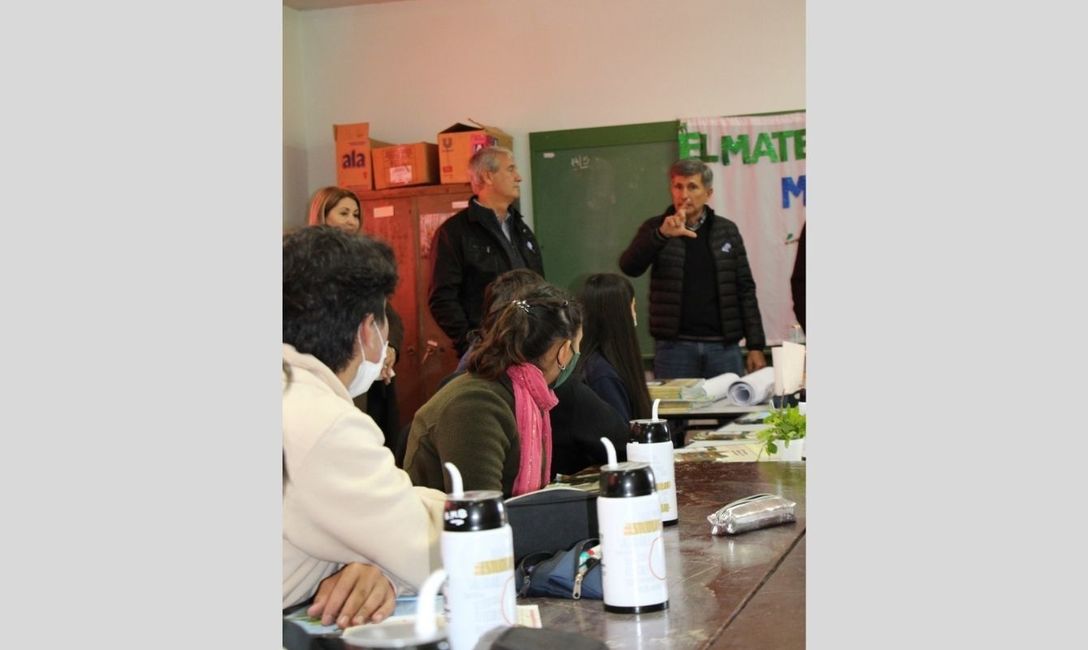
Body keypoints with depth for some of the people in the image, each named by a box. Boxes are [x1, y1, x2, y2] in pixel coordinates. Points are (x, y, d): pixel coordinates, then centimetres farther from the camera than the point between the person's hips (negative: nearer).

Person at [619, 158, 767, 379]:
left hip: (723, 345, 1)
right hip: (674, 346, -1)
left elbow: (745, 289, 9)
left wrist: (755, 346, 4)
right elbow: (629, 267, -11)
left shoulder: (726, 230, 9)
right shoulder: (655, 228, 5)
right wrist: (662, 234, -28)